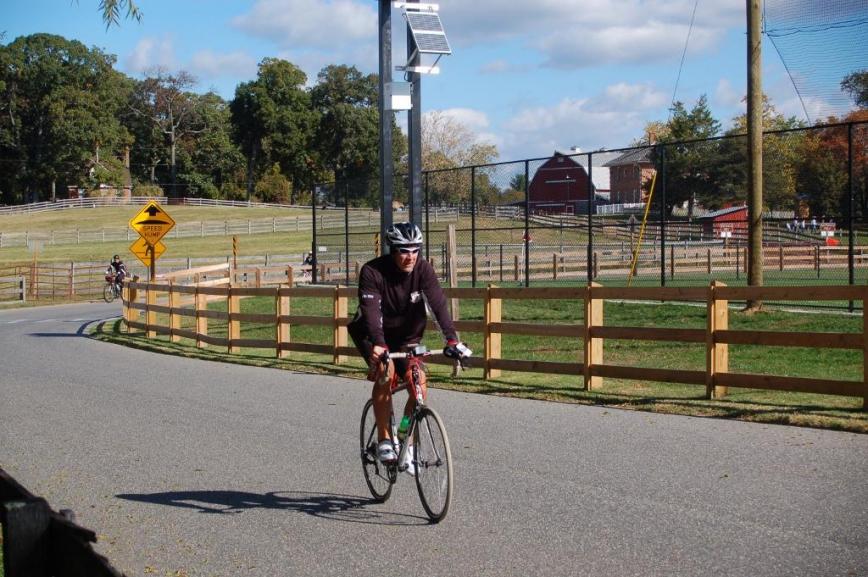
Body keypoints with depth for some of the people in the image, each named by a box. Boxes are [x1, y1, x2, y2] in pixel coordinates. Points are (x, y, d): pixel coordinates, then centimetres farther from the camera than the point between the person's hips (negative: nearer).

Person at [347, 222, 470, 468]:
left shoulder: (423, 268, -18)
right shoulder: (372, 272, -25)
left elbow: (439, 304, -27)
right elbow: (371, 310, -36)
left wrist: (452, 339, -40)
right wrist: (378, 344, -51)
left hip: (407, 335, 3)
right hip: (373, 335, -3)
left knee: (419, 387, -14)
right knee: (385, 371, -30)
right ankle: (384, 441, -20)